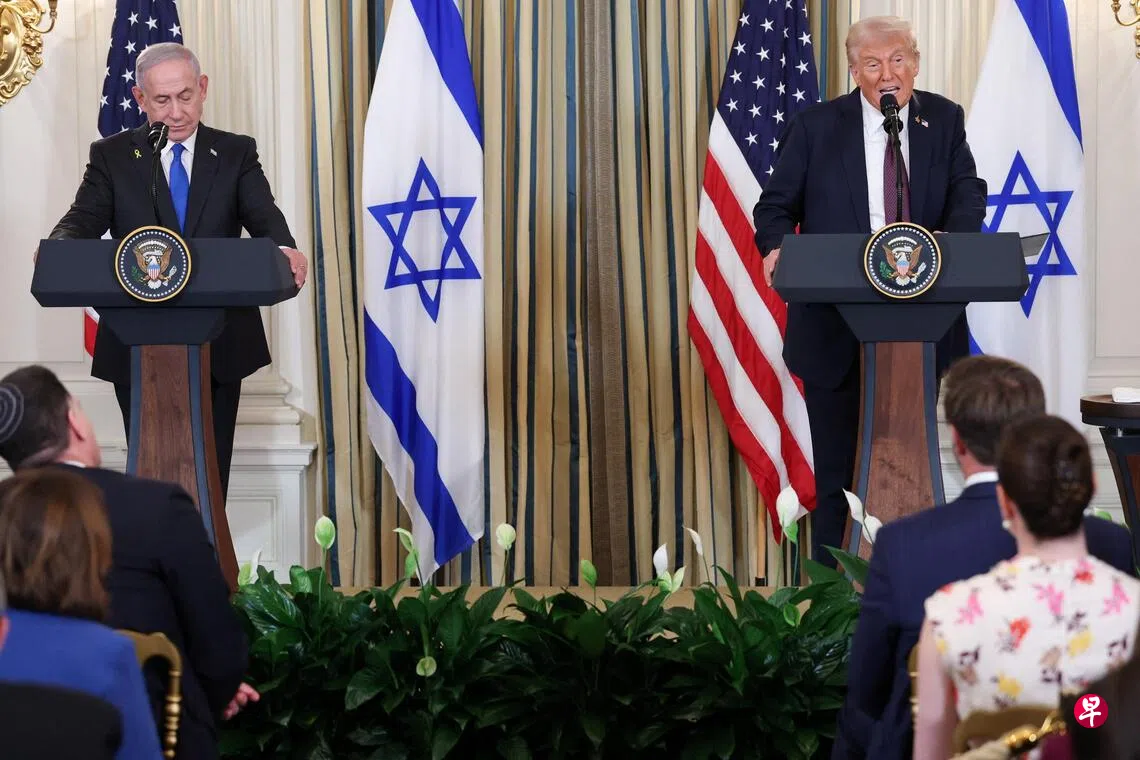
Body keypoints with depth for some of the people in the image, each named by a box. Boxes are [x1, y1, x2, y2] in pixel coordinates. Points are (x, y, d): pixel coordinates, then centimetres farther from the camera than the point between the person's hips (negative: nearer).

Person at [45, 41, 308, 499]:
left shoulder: (236, 154, 6)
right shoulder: (111, 157, 5)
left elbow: (264, 216, -9)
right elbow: (85, 219, -8)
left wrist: (284, 250, -34)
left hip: (219, 344, 1)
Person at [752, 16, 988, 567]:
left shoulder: (944, 121, 5)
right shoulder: (815, 127, 0)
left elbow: (967, 193, -4)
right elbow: (776, 207, 1)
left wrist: (949, 238, -27)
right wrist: (777, 245, -22)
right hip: (835, 330, -2)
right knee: (835, 475, 5)